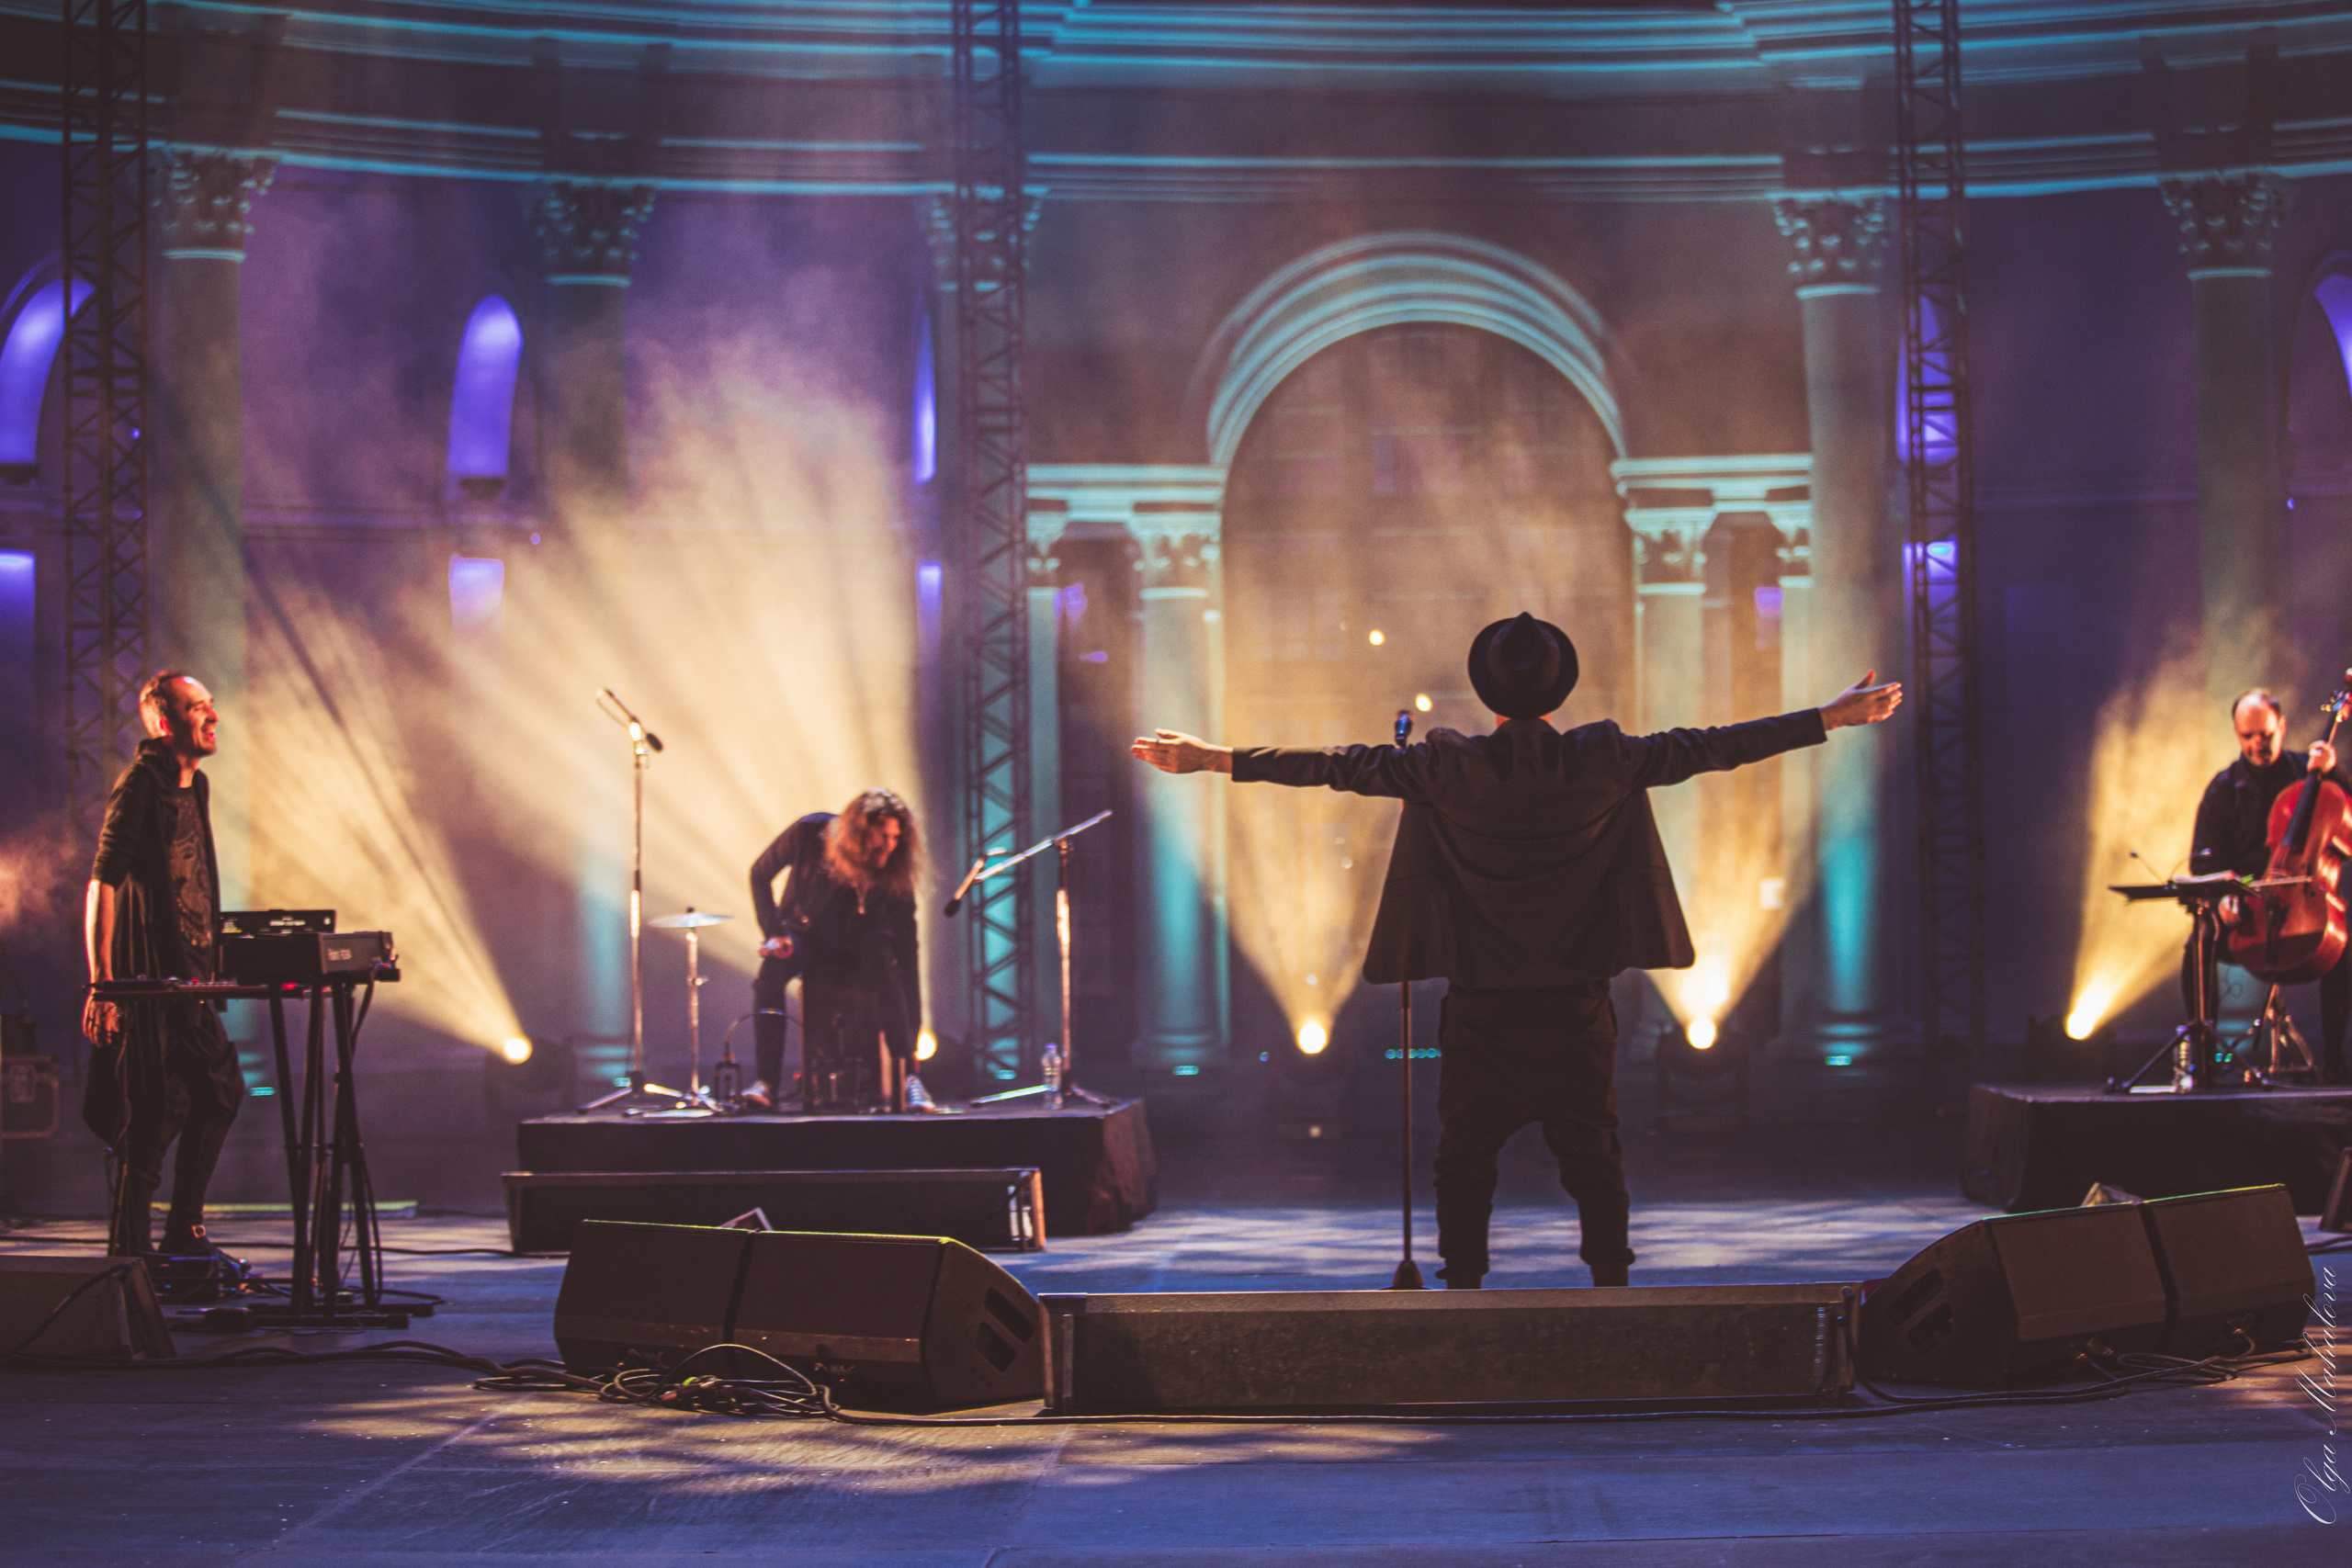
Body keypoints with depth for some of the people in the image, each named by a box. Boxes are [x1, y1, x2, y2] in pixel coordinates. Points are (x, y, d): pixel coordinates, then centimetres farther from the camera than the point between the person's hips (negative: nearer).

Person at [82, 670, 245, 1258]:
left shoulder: (195, 785, 16)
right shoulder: (140, 784, -12)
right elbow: (101, 884, -18)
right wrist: (101, 983, -23)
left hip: (188, 976, 9)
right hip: (148, 977, -9)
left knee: (220, 1094, 10)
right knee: (158, 1111, -7)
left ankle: (184, 1233, 20)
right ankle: (128, 1252, -1)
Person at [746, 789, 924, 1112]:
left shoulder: (894, 873, -22)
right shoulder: (810, 833, -22)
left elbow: (906, 949, -21)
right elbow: (761, 874, -6)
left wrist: (911, 1031, -25)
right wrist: (774, 933, -18)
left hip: (857, 940, 0)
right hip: (804, 932, 0)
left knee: (884, 970, -34)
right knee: (770, 971, -32)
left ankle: (905, 1081, -27)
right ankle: (767, 1082, -29)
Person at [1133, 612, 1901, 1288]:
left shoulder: (1448, 767, -7)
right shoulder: (1605, 761, -4)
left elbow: (1340, 766, -5)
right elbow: (1709, 748, 1)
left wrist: (1212, 759, 1)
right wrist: (1831, 717, 9)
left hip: (1479, 1009, -1)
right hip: (1577, 1006, 1)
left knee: (1466, 1157, 8)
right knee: (1593, 1155, 8)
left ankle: (1463, 1291, 8)